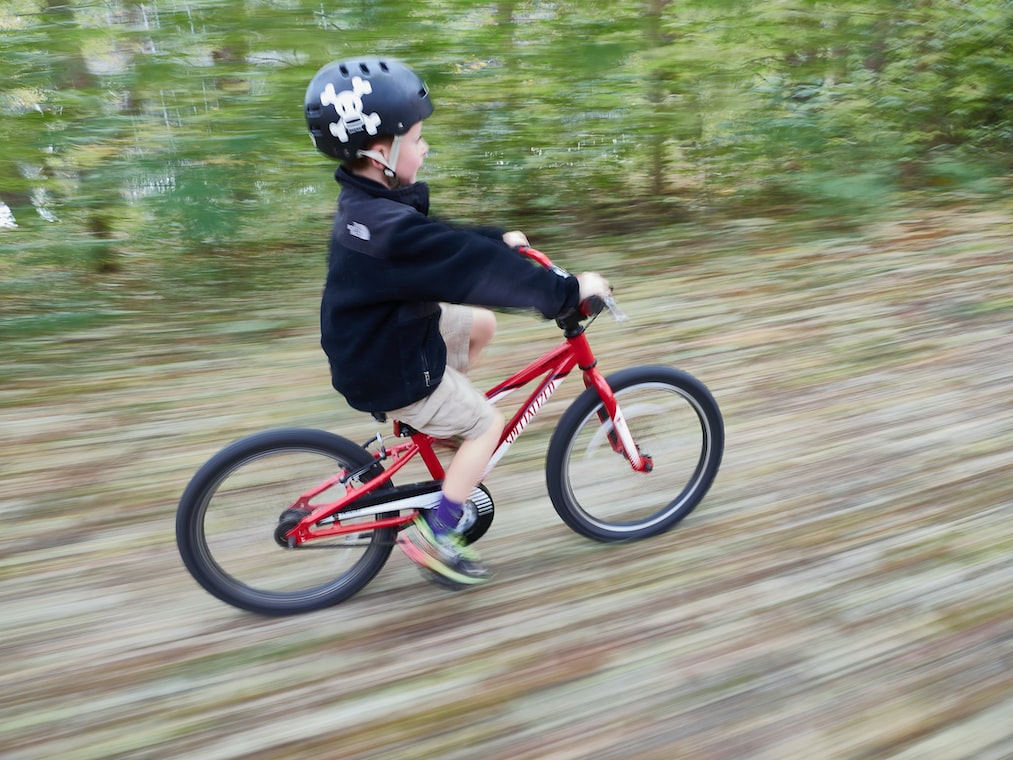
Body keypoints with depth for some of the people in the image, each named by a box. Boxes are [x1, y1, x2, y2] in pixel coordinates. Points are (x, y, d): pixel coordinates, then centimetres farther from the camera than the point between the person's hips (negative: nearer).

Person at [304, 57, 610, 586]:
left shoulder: (369, 203, 0)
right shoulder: (391, 228, -32)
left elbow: (446, 242, 15)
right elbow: (477, 272, -31)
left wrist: (500, 239, 17)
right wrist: (568, 290, -24)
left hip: (389, 333, 9)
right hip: (389, 369, -9)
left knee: (481, 323, 15)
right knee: (488, 424, 1)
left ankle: (436, 419, 25)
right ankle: (438, 533, 11)